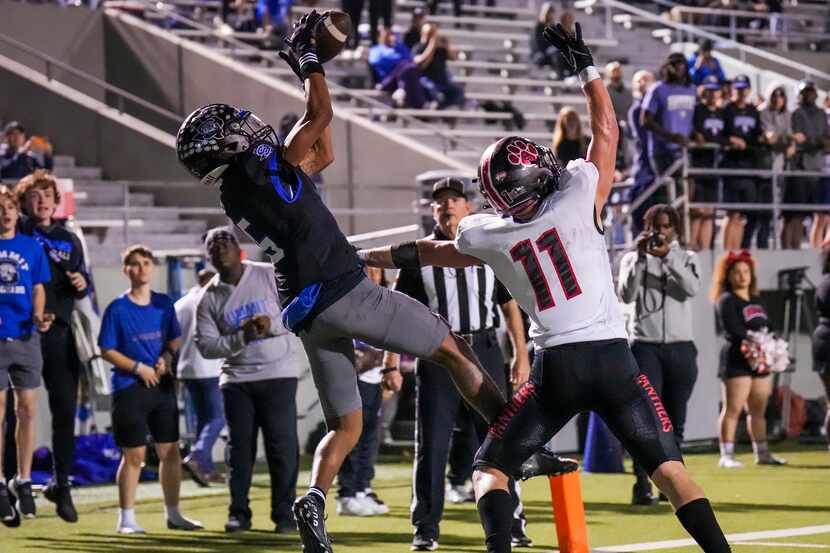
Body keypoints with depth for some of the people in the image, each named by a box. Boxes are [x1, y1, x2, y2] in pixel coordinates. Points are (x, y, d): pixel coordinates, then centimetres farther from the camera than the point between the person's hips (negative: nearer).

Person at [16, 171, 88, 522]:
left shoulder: (68, 240, 16)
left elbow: (82, 286, 21)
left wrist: (82, 283, -2)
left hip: (59, 334, 4)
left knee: (66, 410, 3)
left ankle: (61, 484, 12)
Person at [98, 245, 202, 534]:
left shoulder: (164, 303, 7)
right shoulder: (117, 308, -6)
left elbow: (175, 339, 15)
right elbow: (107, 351, -6)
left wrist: (167, 357, -6)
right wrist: (138, 367, -15)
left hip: (162, 385, 4)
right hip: (129, 388, -4)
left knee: (170, 451, 7)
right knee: (134, 455, -3)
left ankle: (173, 514, 19)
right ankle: (126, 518, 7)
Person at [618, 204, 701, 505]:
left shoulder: (686, 258, 9)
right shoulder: (633, 259, 7)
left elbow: (692, 288, -11)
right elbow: (626, 294, -10)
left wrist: (668, 255, -20)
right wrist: (640, 257, -17)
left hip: (681, 348, 2)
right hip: (646, 347, -2)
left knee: (675, 421, 5)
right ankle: (642, 486, -18)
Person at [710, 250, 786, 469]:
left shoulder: (757, 301, 21)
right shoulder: (727, 301, -3)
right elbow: (735, 332, -15)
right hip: (737, 360, -8)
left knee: (758, 410, 10)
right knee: (733, 409, -9)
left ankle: (762, 453, 15)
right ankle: (727, 455, -10)